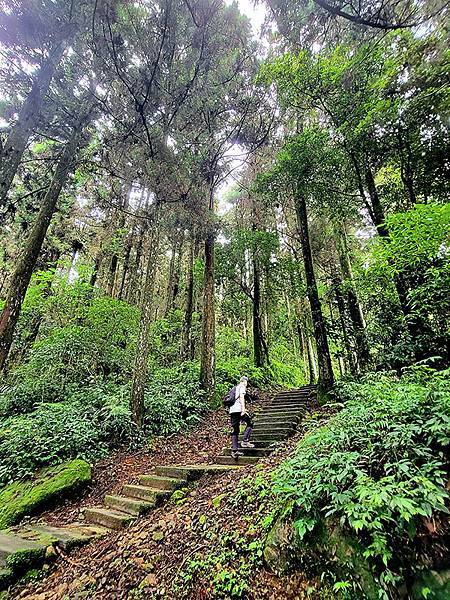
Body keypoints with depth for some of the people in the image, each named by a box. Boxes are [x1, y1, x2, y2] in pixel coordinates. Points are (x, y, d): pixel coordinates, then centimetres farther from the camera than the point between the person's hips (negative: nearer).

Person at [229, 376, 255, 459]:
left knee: (235, 431, 9)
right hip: (238, 409, -8)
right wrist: (243, 409, -22)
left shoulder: (235, 388, 26)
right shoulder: (242, 387, 3)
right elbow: (241, 397, -13)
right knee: (250, 424, 7)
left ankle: (234, 450, 6)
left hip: (232, 410, 8)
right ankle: (245, 441, -4)